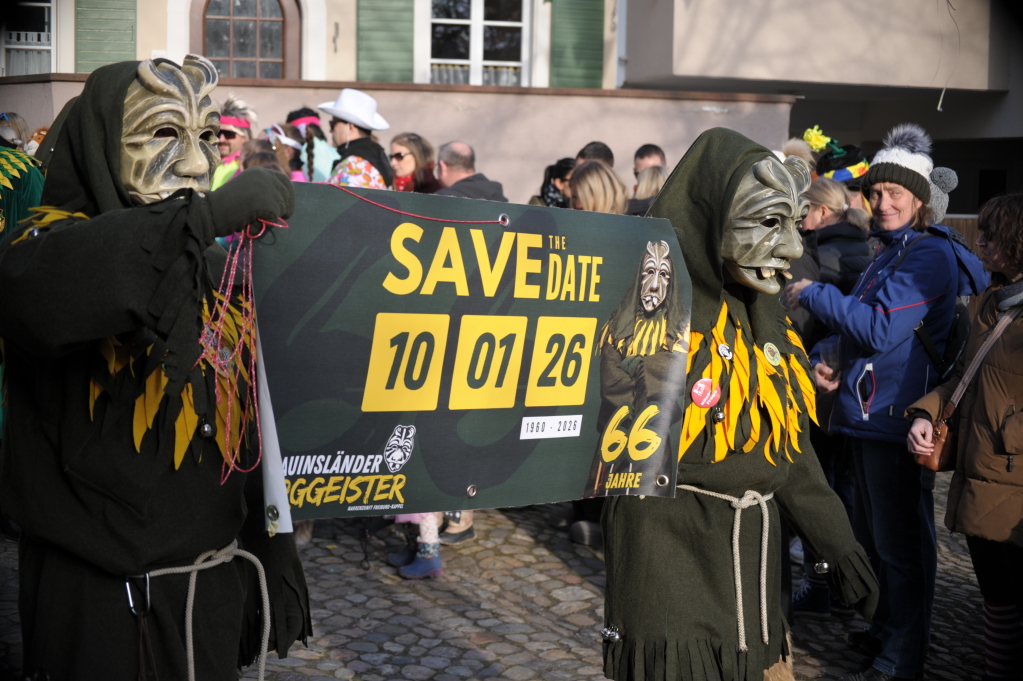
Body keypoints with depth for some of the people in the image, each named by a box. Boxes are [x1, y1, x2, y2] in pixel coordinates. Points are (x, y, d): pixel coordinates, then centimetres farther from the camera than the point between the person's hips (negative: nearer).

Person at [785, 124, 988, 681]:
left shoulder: (929, 255, -14)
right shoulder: (888, 254, 16)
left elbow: (881, 327, -23)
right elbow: (853, 322, 20)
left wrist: (811, 294, -14)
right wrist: (825, 357, -1)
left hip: (899, 420, -10)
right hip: (868, 413, 10)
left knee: (899, 542, 0)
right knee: (873, 536, 20)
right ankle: (884, 631, 36)